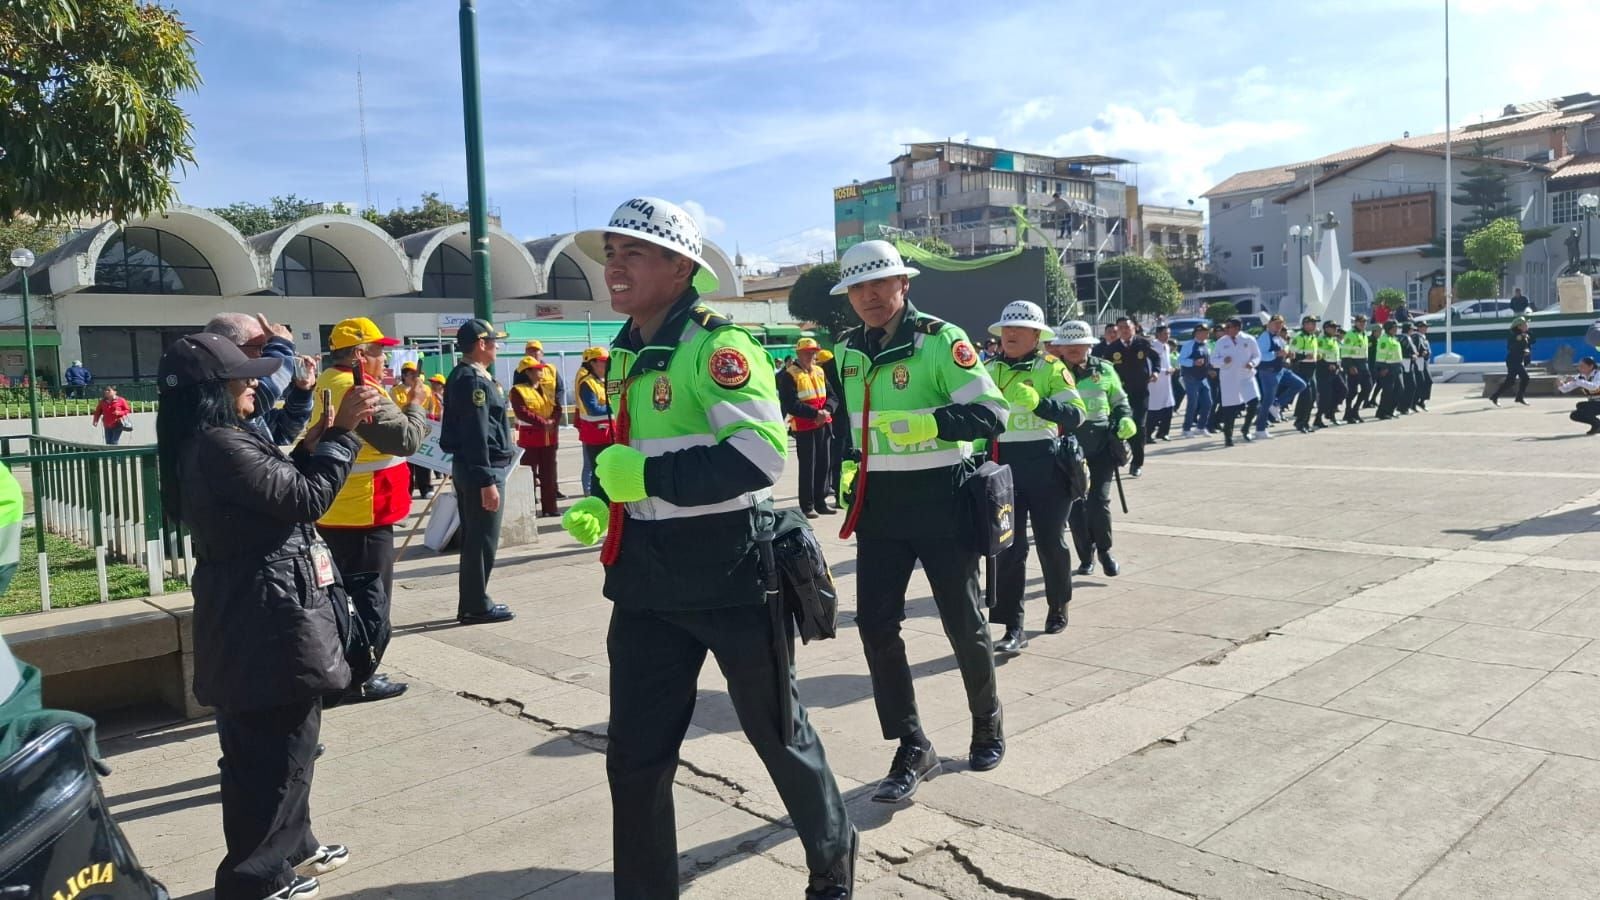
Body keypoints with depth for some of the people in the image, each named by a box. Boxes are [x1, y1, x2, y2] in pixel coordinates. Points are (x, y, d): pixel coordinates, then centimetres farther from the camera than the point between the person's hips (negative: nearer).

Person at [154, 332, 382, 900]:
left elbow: (277, 487, 15)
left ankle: (291, 848, 37)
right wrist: (342, 432, -14)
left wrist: (316, 442, 4)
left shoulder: (207, 444, 10)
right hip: (267, 620, -11)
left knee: (280, 744, 23)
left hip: (254, 616, 11)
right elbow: (306, 498, -21)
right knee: (276, 753, 2)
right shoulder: (220, 445, -22)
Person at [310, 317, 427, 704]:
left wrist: (398, 407, 11)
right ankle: (360, 678, 7)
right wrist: (415, 408, -5)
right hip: (362, 514, -10)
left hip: (331, 514, 10)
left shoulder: (327, 385, 14)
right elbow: (406, 439, -21)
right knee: (369, 599, 0)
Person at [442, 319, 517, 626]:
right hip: (481, 468, -10)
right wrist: (487, 480, -24)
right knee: (483, 540, -2)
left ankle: (470, 604, 22)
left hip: (465, 466, 10)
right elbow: (476, 434, -23)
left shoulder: (462, 376, 15)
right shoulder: (474, 380, -17)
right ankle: (476, 606, 5)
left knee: (472, 538, 15)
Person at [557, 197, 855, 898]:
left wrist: (644, 477, -25)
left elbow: (763, 452, -28)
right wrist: (601, 503, 4)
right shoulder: (626, 357, 10)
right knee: (633, 755, 10)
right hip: (648, 582, 7)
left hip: (730, 575, -6)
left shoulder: (717, 345, -15)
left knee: (779, 733, 13)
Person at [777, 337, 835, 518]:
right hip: (803, 427, -6)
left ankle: (820, 502, 20)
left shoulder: (819, 372, 11)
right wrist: (815, 413, -21)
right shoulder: (789, 375, -10)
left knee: (823, 464, 10)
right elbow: (790, 404, -18)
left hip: (822, 425, 6)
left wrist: (826, 411, -11)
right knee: (807, 466, -3)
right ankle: (807, 506, 4)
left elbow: (831, 395, 10)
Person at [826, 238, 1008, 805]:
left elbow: (990, 414, -21)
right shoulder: (849, 351, 8)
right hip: (879, 507, 5)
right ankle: (912, 750, 14)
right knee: (875, 624, 1)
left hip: (939, 502, -5)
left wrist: (919, 424, -32)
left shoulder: (940, 340, -11)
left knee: (964, 623, 8)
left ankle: (987, 725, 34)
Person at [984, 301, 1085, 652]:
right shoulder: (988, 370, 7)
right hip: (1003, 465, 2)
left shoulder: (1051, 368, -4)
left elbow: (1075, 413, -16)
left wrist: (1037, 401, -29)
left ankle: (1059, 607, 34)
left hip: (1045, 464, -2)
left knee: (1050, 540, 10)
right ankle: (1013, 628, 2)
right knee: (1008, 546, -1)